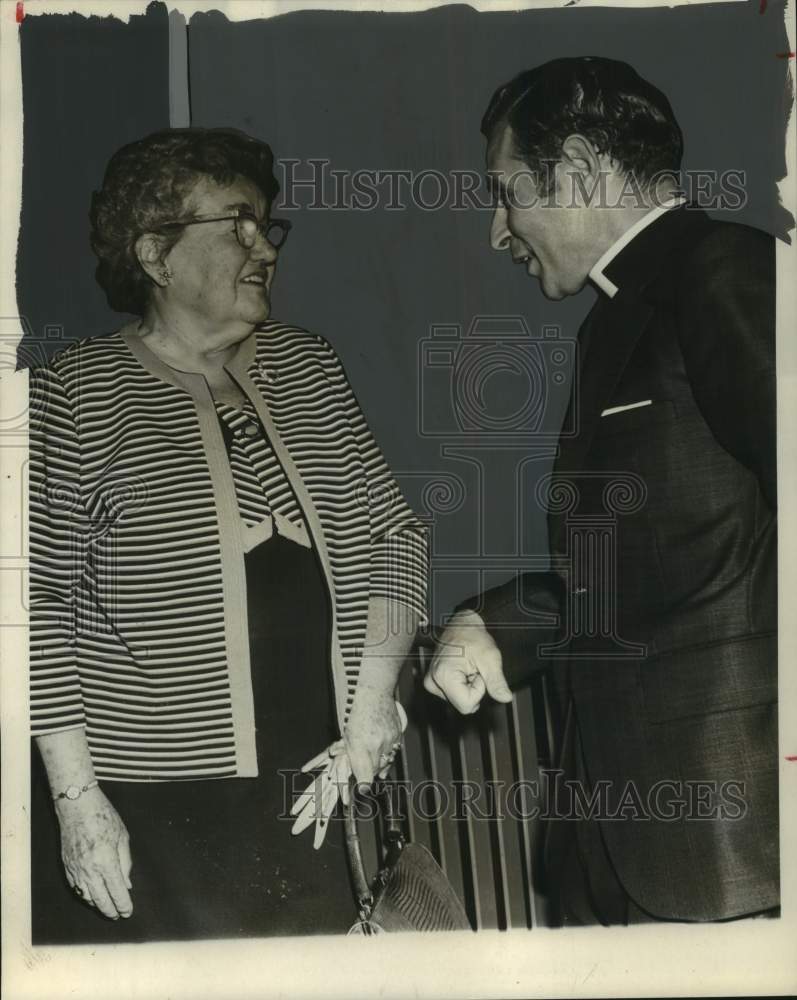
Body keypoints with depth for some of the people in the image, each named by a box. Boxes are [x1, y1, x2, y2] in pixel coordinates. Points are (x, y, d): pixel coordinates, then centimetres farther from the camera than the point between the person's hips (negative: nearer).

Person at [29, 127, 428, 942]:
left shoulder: (308, 371, 10)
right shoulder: (75, 396, -4)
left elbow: (391, 532, 12)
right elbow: (41, 598, -6)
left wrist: (376, 689, -1)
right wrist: (76, 796, -10)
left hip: (310, 782, 4)